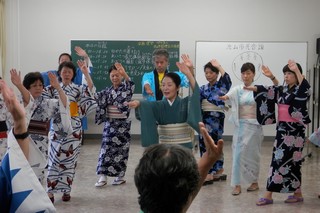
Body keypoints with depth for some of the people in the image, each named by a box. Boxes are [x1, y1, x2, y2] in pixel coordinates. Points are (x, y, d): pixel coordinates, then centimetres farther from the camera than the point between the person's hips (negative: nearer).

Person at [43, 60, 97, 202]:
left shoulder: (78, 89, 4)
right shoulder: (52, 88, 6)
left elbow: (91, 91, -12)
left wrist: (86, 73, -20)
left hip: (73, 129, 0)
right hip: (57, 129, 0)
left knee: (69, 160, 6)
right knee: (54, 159, -1)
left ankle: (66, 190, 17)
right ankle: (50, 191, 3)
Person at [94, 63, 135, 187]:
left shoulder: (126, 88, -3)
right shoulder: (107, 91, 8)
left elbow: (131, 84, -26)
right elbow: (95, 96, -5)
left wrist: (124, 74, -47)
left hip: (122, 124, -3)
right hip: (109, 124, 3)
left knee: (121, 150, 3)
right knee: (106, 149, -2)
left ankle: (121, 176, 15)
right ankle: (103, 177, 0)